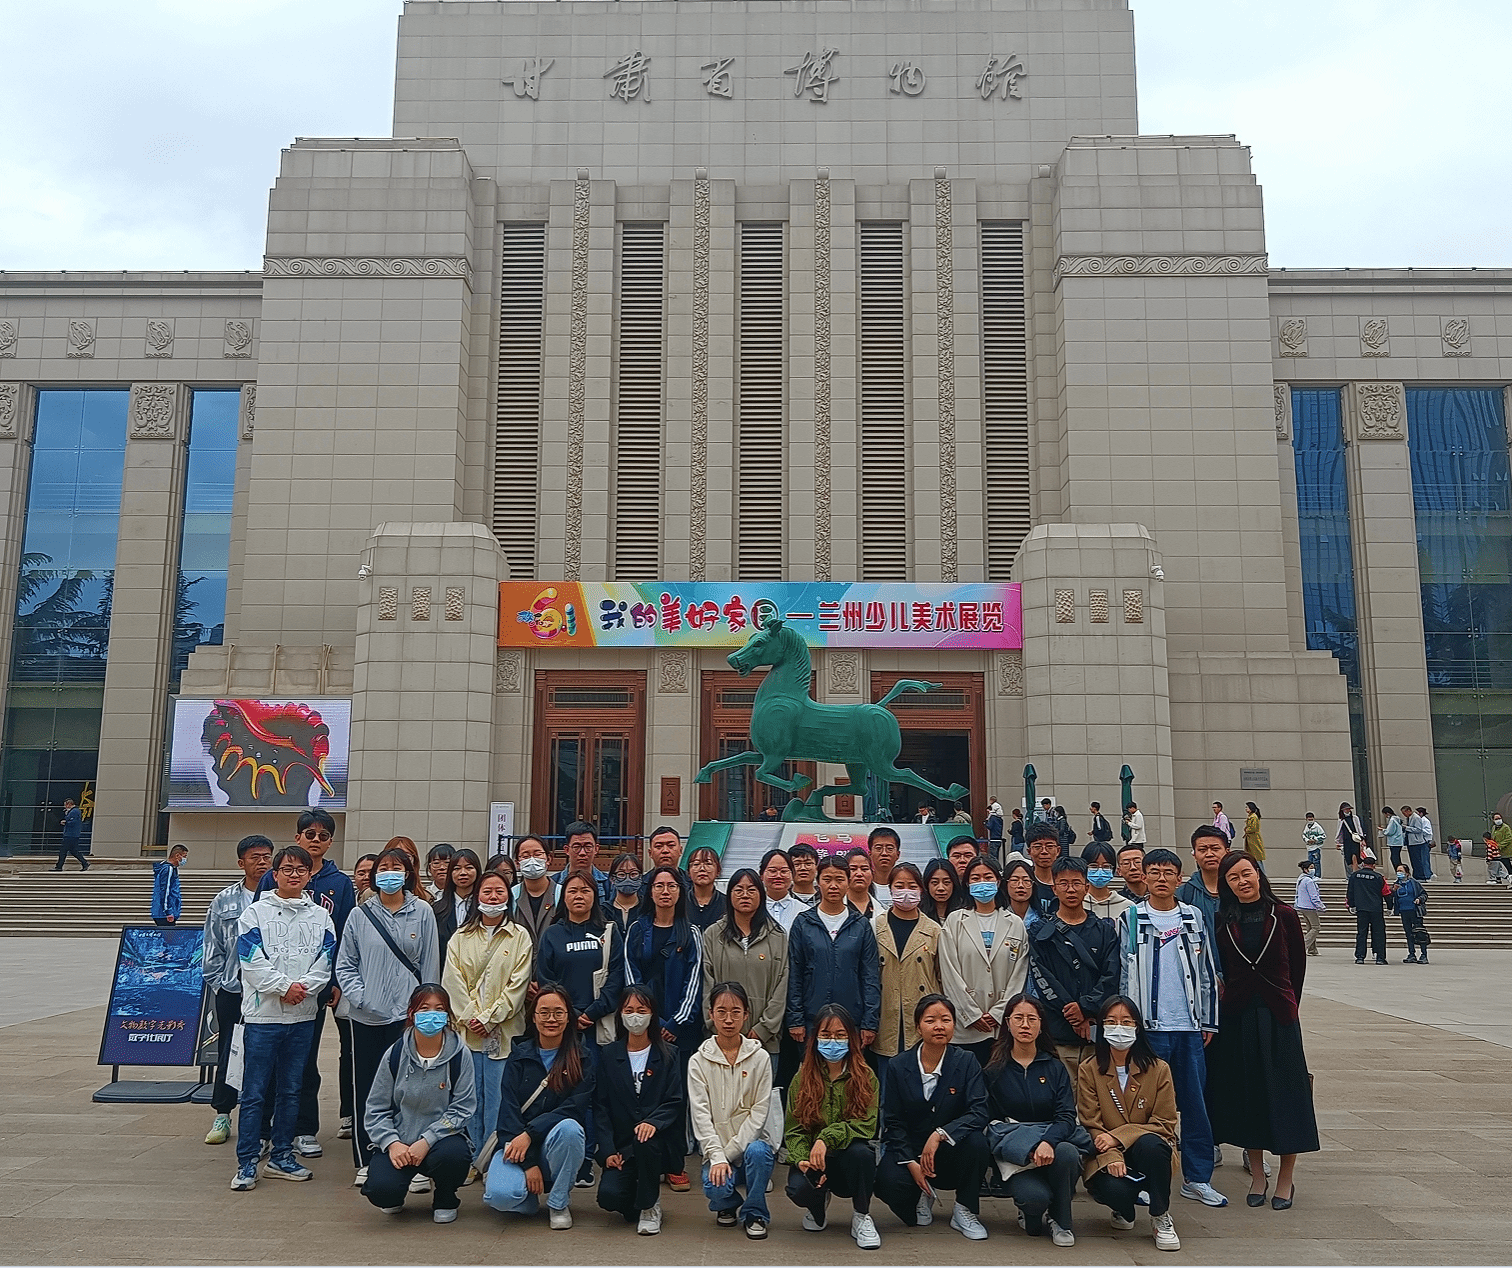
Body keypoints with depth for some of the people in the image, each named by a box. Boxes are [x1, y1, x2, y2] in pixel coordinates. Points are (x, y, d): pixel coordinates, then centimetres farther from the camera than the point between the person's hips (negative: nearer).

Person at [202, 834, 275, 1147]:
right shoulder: (225, 901, 6)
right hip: (232, 989, 2)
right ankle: (222, 1115, 23)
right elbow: (212, 948, 10)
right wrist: (217, 983, 3)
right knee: (228, 1051, 10)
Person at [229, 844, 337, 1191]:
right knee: (254, 1091, 0)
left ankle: (281, 1155, 23)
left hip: (303, 1014, 3)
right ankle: (247, 1162, 9)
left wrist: (303, 987, -14)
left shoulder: (320, 916, 8)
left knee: (291, 1089, 12)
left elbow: (326, 962, 2)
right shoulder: (255, 913, 0)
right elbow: (252, 961, -8)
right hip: (263, 1013, -3)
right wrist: (284, 986, -16)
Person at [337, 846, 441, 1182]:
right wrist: (359, 996, -6)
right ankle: (365, 1161, 19)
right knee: (365, 1088, 7)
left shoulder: (422, 912, 2)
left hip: (407, 1015, -2)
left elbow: (430, 965, 4)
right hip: (366, 1016, 2)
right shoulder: (360, 915, 6)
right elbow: (345, 965, 9)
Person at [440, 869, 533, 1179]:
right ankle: (472, 1159, 15)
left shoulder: (520, 937, 3)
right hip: (466, 1029, 2)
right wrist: (469, 1017, -8)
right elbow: (453, 982, 3)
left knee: (497, 1095, -2)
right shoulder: (460, 938, 9)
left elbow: (517, 984, -2)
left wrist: (489, 1018, -9)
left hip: (502, 1030, -2)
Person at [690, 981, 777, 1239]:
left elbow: (759, 1113, -3)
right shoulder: (699, 1061, 1)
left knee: (758, 1151, -34)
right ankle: (730, 1205, 10)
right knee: (715, 1186, -30)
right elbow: (700, 1115, -5)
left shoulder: (760, 1058, 1)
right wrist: (716, 1157, -19)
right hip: (717, 1149, 0)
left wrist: (730, 1151, -13)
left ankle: (755, 1214, -6)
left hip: (750, 1142, 0)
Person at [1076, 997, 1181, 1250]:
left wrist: (1118, 1137, -18)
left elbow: (1165, 1124, -6)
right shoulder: (1089, 1070, -1)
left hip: (1147, 1152, 1)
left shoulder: (1158, 1069, -1)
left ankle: (1161, 1216, -9)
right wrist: (1111, 1158, -25)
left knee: (1150, 1143, -35)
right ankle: (1125, 1209, 9)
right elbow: (1090, 1125, -5)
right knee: (1114, 1188, -33)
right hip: (1104, 1157, 0)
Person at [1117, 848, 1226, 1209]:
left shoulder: (1196, 919, 8)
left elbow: (1208, 973, 11)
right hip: (1147, 1026, -2)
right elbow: (1123, 975, 2)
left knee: (1195, 1101, 6)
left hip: (1189, 1026, 2)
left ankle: (1197, 1178, 16)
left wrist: (1209, 1021, 8)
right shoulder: (1131, 919, 2)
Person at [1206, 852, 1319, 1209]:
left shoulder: (1283, 915, -3)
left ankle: (1285, 1179, 16)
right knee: (1245, 1093, 8)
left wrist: (1285, 1003, 9)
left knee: (1285, 1093, 2)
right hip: (1237, 1016, 2)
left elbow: (1297, 965, 5)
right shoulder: (1222, 921, 1)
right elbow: (1220, 970, 8)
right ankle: (1257, 1174, 22)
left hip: (1277, 1015, -2)